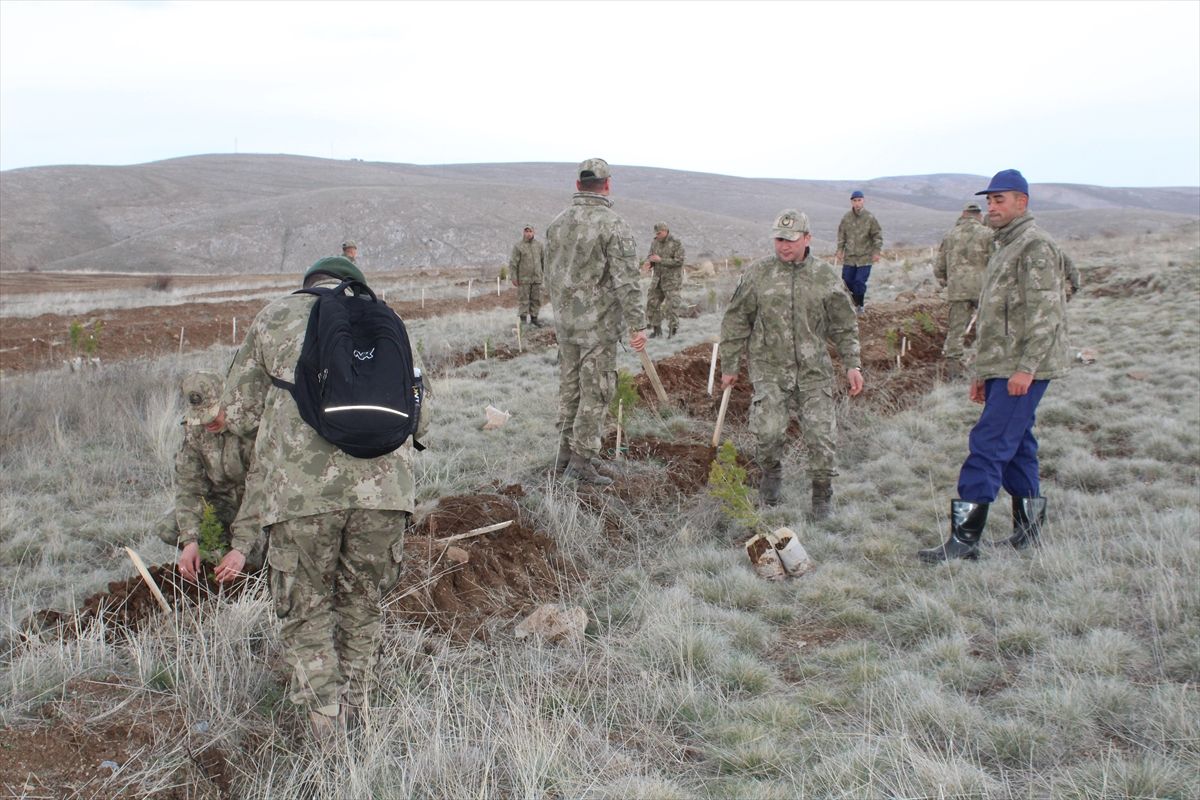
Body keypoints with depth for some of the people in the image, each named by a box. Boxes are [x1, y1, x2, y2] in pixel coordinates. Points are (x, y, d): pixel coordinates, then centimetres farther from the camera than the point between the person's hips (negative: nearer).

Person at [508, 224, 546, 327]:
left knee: (536, 299, 6)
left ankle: (534, 319, 16)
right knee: (523, 300, -2)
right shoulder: (518, 246, -5)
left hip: (537, 278, 4)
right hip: (523, 279, -4)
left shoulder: (538, 245, 7)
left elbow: (543, 259, 14)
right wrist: (513, 278, -11)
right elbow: (513, 263, -7)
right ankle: (522, 320, 3)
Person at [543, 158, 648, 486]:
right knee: (595, 392, 0)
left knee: (569, 387, 15)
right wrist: (637, 325, -15)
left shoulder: (557, 223, 7)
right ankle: (582, 461, 1)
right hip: (599, 323, -6)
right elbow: (626, 281, -18)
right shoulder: (614, 226, -14)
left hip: (565, 320, 7)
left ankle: (565, 456, 23)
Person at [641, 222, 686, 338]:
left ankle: (673, 330, -2)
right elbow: (650, 257, 9)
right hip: (658, 279, 6)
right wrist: (647, 263, -15)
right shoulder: (655, 243, 6)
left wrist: (660, 260, -21)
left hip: (672, 280, -6)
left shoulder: (677, 244, -11)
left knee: (672, 305, -9)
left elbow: (679, 261, -17)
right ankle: (656, 329, 14)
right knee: (652, 303, 4)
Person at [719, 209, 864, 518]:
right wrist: (729, 365, 7)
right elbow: (736, 321, 6)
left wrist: (852, 364, 4)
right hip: (770, 369, -1)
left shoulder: (825, 276, 3)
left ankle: (822, 493, 20)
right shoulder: (758, 273, 0)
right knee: (767, 432, -12)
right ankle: (771, 474, 20)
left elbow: (844, 326, 11)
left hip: (814, 370, 1)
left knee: (820, 434, -1)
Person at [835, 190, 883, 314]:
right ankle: (857, 301, 28)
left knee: (860, 281, -8)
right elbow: (841, 235, 10)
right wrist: (840, 250, 4)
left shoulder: (870, 218, -7)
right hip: (849, 257, 4)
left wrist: (877, 251, -8)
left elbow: (877, 236, -2)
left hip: (865, 257, -3)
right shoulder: (846, 217, 0)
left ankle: (860, 305, 11)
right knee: (847, 280, 6)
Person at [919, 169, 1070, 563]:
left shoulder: (1036, 246, -10)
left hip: (1022, 371, -10)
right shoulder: (1005, 247, 22)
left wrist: (1026, 367, -22)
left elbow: (1045, 312, -18)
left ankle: (963, 538, -12)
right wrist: (981, 372, 22)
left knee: (989, 445, -12)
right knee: (1015, 446, 13)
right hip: (1001, 369, 10)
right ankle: (1029, 530, 23)